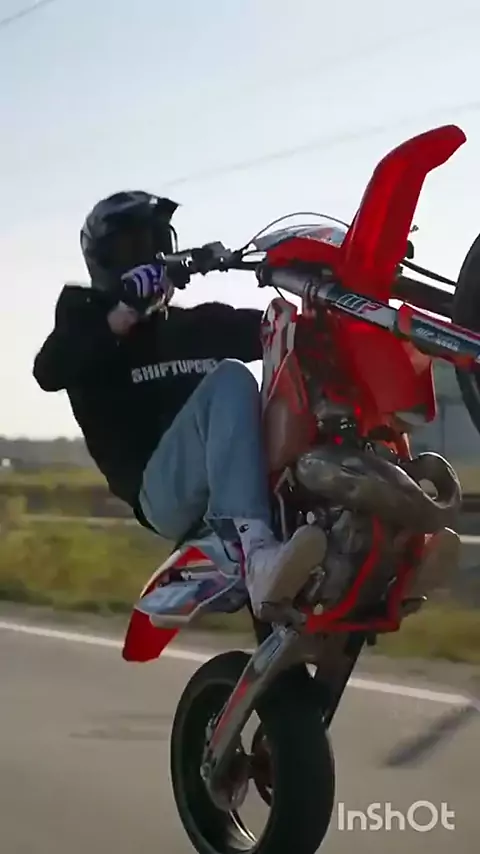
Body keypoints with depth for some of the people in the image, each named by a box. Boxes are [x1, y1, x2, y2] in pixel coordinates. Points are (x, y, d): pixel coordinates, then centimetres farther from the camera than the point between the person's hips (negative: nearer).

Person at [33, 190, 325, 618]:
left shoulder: (201, 324, 27)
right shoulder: (89, 318, 14)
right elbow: (49, 372, -9)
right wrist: (116, 322, -22)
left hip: (233, 482, 5)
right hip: (160, 490, -5)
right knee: (229, 381, -30)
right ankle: (257, 555, -52)